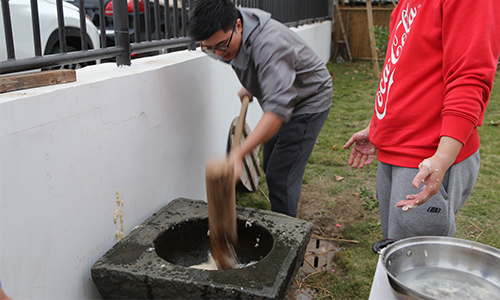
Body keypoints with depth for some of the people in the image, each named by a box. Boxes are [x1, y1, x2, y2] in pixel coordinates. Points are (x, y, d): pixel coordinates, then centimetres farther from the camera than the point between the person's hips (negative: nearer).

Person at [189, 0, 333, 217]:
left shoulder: (269, 44, -39)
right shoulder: (228, 34, -11)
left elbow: (278, 109, -48)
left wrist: (239, 153, -56)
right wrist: (249, 86, 10)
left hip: (308, 103, -9)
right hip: (281, 99, 9)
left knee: (280, 176, -15)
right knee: (270, 167, 17)